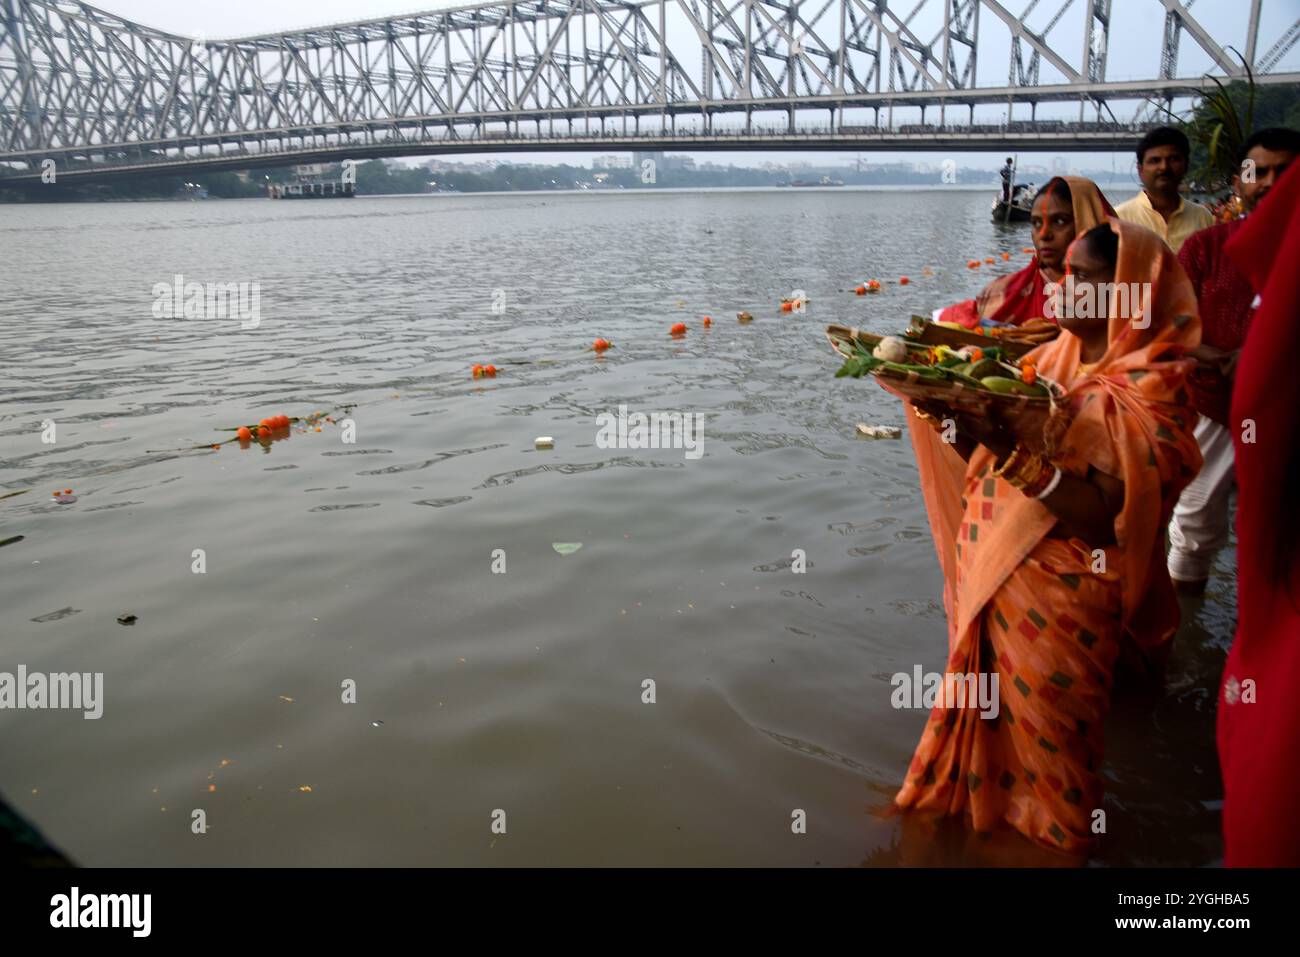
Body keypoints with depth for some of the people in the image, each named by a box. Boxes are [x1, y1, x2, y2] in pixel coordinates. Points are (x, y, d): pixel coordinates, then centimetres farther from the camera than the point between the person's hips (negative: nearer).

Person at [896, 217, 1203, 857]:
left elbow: (1109, 515, -26)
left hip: (1060, 593, -6)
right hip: (992, 568, 6)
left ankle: (1049, 833, 35)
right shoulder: (1057, 355, 6)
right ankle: (982, 803, 42)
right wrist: (952, 412, -9)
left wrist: (1012, 452, -33)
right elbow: (993, 466, 7)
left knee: (1042, 721, 11)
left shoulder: (1149, 389, -15)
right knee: (984, 702, 20)